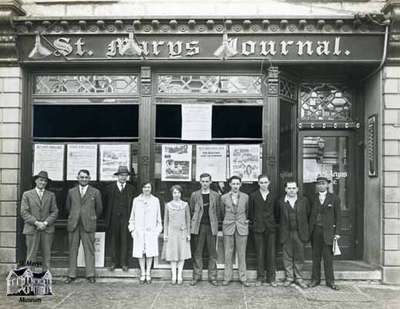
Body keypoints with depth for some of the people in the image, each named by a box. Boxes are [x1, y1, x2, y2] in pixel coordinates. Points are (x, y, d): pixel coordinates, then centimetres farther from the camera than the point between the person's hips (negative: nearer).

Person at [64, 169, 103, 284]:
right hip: (73, 225, 2)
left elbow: (99, 209, 13)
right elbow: (68, 207, 21)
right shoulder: (71, 191, 10)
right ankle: (71, 275, 11)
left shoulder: (95, 192, 4)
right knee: (73, 250, 5)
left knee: (89, 250, -1)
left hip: (88, 225, -2)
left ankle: (90, 275, 4)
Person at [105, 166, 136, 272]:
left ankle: (124, 263, 7)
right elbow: (106, 202, 5)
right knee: (114, 240, 6)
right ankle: (114, 262, 15)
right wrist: (107, 218, 0)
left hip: (125, 218, 0)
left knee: (124, 241, 0)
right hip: (114, 218, 0)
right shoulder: (110, 188, 5)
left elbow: (133, 204, 5)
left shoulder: (131, 188, 6)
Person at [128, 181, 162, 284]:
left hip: (151, 230, 0)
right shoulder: (136, 200, 7)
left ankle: (148, 273, 11)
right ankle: (142, 273, 12)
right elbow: (132, 216, 10)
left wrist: (158, 229, 4)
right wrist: (132, 229, 5)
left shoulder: (155, 200, 6)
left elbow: (158, 217, 9)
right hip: (139, 230, 0)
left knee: (150, 252, -1)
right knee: (140, 252, 1)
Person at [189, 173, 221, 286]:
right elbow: (191, 210, 12)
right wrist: (196, 221, 7)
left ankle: (212, 277, 11)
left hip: (211, 227, 0)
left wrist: (214, 223, 6)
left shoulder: (215, 195, 6)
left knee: (212, 253, 3)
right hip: (198, 227, 0)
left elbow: (218, 211, 10)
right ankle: (196, 276, 13)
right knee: (197, 252, 4)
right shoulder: (195, 195, 6)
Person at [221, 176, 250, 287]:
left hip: (242, 227, 0)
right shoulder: (224, 197, 2)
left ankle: (243, 278, 11)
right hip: (228, 227, 0)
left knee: (242, 254, 3)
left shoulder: (245, 197, 2)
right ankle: (227, 277, 11)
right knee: (228, 253, 3)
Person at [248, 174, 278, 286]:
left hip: (271, 227, 1)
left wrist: (274, 222, 6)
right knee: (260, 253, 2)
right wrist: (254, 222, 6)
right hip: (258, 227, 0)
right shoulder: (253, 196, 4)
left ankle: (271, 278, 8)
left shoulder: (273, 196, 6)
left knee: (271, 253, 1)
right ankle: (260, 278, 9)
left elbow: (276, 211, 12)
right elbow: (250, 211, 11)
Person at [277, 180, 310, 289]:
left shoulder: (304, 201, 3)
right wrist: (282, 226, 5)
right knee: (287, 257, 5)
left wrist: (305, 230, 6)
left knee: (299, 256, 6)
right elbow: (277, 217, 11)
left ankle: (298, 278, 17)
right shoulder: (281, 201, 1)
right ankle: (289, 277, 18)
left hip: (300, 233, 0)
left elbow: (308, 215, 9)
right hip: (286, 233, 0)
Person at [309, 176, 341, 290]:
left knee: (328, 257, 0)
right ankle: (315, 279, 16)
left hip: (328, 231, -2)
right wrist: (309, 230, 2)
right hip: (315, 230, 2)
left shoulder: (334, 199, 3)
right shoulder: (313, 198, 9)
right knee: (316, 256, 8)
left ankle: (330, 281, 10)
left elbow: (337, 216, 3)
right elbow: (310, 215, 9)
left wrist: (337, 232, -3)